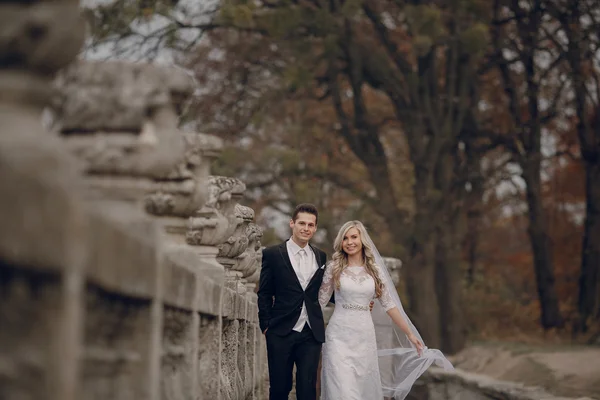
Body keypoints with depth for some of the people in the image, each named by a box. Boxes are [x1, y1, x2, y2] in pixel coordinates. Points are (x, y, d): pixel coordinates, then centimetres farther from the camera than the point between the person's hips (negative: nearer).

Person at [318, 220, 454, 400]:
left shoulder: (374, 270, 6)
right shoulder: (334, 267, 0)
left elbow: (389, 305, 10)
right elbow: (320, 300, 5)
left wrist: (410, 334, 10)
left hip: (365, 336, 3)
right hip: (340, 335, -3)